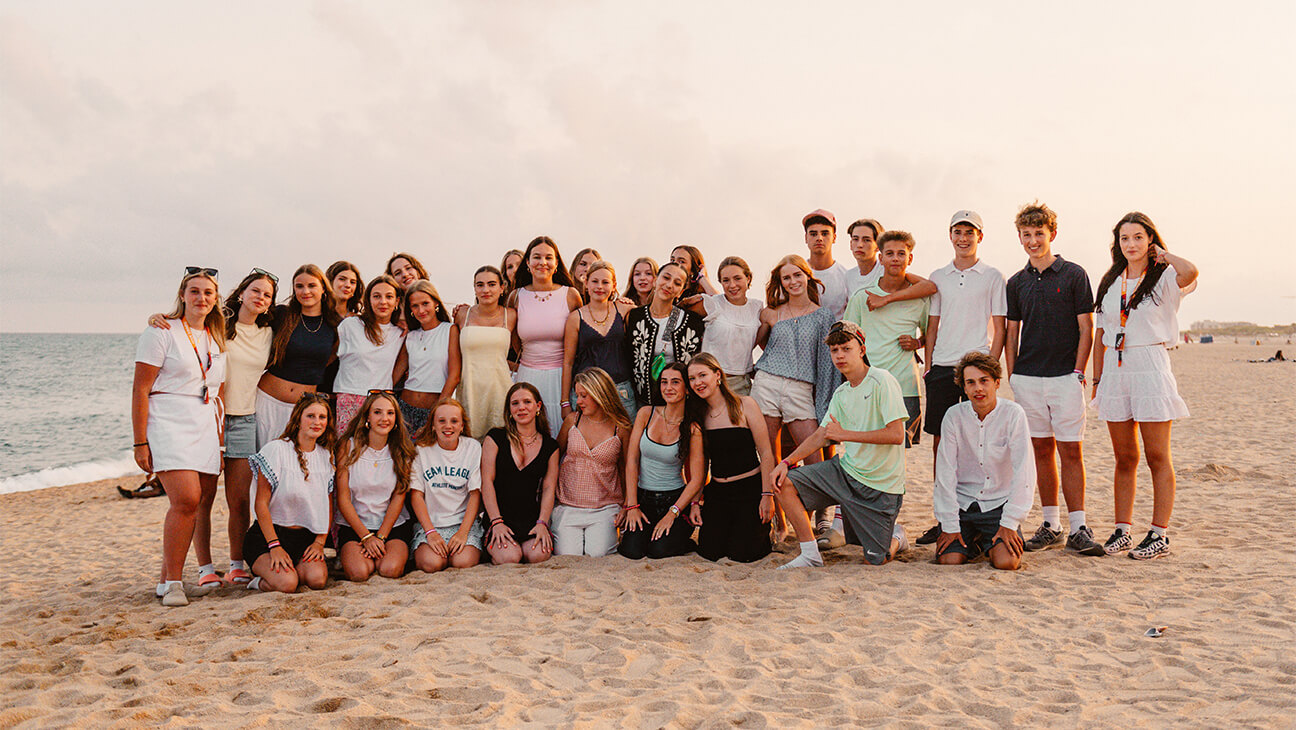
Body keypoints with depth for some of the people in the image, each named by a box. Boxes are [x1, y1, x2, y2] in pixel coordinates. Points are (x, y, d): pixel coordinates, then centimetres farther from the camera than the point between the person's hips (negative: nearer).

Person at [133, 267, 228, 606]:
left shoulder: (217, 339, 18)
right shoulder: (161, 332, 0)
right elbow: (141, 389, -4)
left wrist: (220, 436, 15)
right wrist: (140, 443, -9)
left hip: (206, 426, 6)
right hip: (169, 423, -6)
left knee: (203, 505, -2)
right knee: (187, 499, -19)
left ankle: (168, 577, 11)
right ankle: (171, 582, -8)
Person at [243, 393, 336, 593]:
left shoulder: (326, 456, 7)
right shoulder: (276, 449, -9)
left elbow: (329, 506, 12)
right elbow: (261, 504, -11)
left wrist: (320, 542, -1)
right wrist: (275, 546, -17)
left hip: (305, 538, 4)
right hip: (267, 535, -4)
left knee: (317, 578, -25)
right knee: (287, 583, -28)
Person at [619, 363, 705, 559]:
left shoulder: (693, 429, -7)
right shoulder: (646, 414, -1)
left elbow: (696, 480, -8)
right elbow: (632, 460, -2)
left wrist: (672, 514, -16)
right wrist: (632, 506, -9)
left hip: (674, 498, -1)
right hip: (643, 497, 2)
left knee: (659, 550, -24)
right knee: (633, 550, -21)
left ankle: (683, 536, 9)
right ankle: (630, 527, 13)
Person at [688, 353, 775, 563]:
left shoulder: (744, 405, -7)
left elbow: (766, 453, -8)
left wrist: (767, 495, -14)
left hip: (750, 488, -4)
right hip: (717, 491, 4)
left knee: (742, 554, -10)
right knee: (709, 552, -7)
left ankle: (762, 528, 20)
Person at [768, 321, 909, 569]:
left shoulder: (882, 381, -15)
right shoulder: (840, 393, 7)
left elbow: (896, 435, -22)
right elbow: (820, 435, 9)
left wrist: (845, 434, -21)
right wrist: (787, 462, -6)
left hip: (881, 485, -6)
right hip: (845, 469, 6)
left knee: (874, 560, -4)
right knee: (784, 482, -12)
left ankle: (895, 537, 33)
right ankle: (811, 555, 0)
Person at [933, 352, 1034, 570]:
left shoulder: (1013, 414, -11)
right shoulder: (954, 415, -8)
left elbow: (1023, 472, -13)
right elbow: (945, 473, -6)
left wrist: (1010, 523, -15)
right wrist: (949, 525, -9)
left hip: (999, 503, -1)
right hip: (962, 502, 1)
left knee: (1006, 562, -20)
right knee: (949, 560, -15)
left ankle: (993, 543, 16)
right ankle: (974, 542, 19)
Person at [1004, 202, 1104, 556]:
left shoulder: (1073, 275, 1)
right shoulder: (1017, 282, 12)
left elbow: (1086, 329, -1)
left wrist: (1078, 372, -8)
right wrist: (1011, 375, 5)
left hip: (1065, 377, -3)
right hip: (1027, 379, 4)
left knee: (1071, 451, -4)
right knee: (1042, 449, 7)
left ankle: (1078, 528, 0)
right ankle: (1051, 525, 14)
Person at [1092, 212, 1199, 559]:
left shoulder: (1164, 278, -2)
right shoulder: (1110, 282, 13)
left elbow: (1190, 273, -27)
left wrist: (1163, 254, -8)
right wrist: (1097, 378, 10)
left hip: (1150, 367, -5)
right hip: (1115, 370, 5)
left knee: (1157, 458, 0)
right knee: (1124, 458, 9)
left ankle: (1160, 535, 5)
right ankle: (1123, 530, 15)